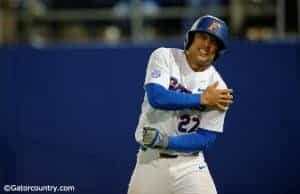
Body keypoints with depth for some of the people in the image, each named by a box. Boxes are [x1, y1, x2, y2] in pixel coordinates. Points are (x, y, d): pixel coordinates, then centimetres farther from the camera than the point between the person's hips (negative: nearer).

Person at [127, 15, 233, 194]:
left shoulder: (218, 90, -6)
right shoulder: (165, 57, -5)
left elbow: (205, 140, -9)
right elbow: (156, 97, -22)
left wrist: (166, 141, -22)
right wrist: (202, 99, -19)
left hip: (189, 165, 0)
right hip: (150, 160, 0)